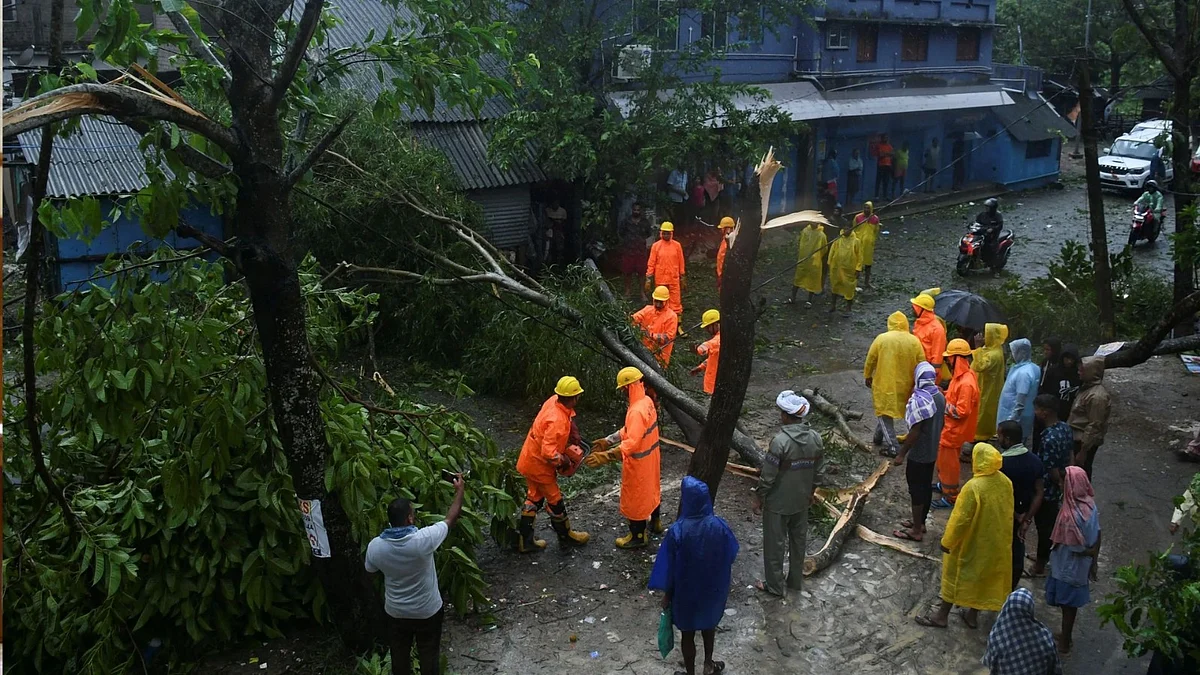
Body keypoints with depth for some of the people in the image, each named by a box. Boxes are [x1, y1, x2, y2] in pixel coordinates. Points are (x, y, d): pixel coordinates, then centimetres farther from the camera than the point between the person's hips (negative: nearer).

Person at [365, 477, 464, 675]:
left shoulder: (375, 546, -20)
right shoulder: (422, 540, -31)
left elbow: (370, 569, 2)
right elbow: (451, 519, -16)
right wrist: (459, 490, -3)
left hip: (396, 612, 3)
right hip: (427, 612, -2)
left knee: (399, 655, 23)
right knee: (429, 655, 19)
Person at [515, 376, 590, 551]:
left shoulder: (554, 400, -9)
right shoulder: (558, 421, -34)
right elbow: (548, 452, -36)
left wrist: (572, 437, 4)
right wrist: (564, 461, -18)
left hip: (531, 460, 8)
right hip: (540, 465, -8)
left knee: (534, 498, 19)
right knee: (555, 501, 12)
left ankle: (525, 540, 28)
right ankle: (566, 537, 32)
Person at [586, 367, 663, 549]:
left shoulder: (637, 411, -33)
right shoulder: (647, 401, -2)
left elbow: (632, 443, -40)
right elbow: (629, 430, 7)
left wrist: (606, 456, -45)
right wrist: (607, 441, 6)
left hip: (638, 461, -9)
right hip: (650, 456, 9)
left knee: (635, 497, 8)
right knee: (651, 488, 27)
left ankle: (637, 536, 24)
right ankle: (655, 522, 48)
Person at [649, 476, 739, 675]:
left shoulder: (677, 531, -29)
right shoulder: (720, 525, -19)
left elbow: (669, 568, -18)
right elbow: (730, 557, -3)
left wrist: (667, 594, -1)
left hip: (686, 591, -3)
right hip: (714, 588, 3)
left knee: (688, 634, 20)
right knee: (709, 624, 30)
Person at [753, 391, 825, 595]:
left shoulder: (780, 441, -27)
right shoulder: (815, 438, -8)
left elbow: (767, 476, -21)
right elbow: (819, 471, 3)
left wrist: (758, 499, -7)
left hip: (778, 503, -6)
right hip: (801, 501, 6)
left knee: (775, 544, 10)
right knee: (798, 540, 22)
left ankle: (774, 585, 23)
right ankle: (796, 580, 37)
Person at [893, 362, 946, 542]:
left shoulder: (918, 399, -26)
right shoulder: (940, 396, 0)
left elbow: (914, 431, -25)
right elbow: (942, 424, 11)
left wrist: (901, 454, -17)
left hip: (918, 454, -8)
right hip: (932, 452, 8)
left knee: (916, 490, 3)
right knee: (926, 487, 19)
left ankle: (916, 531, 11)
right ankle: (920, 522, 34)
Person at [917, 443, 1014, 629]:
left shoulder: (973, 487, -30)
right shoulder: (1005, 482, -7)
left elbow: (960, 519, -24)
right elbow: (1007, 513, 7)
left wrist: (947, 542, -11)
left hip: (972, 542, -6)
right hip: (996, 543, 7)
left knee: (954, 575, 10)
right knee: (983, 577, 21)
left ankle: (942, 615, 22)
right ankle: (973, 614, 35)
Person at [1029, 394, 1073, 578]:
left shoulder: (1049, 439, -32)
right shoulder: (1065, 427, -4)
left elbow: (1053, 471, -25)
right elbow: (1070, 455, 9)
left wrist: (1061, 485, -8)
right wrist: (1065, 482, 18)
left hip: (1047, 491, -9)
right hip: (1059, 489, 9)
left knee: (1044, 527, 8)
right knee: (1051, 524, 24)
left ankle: (1039, 567, 23)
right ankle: (1044, 555, 43)